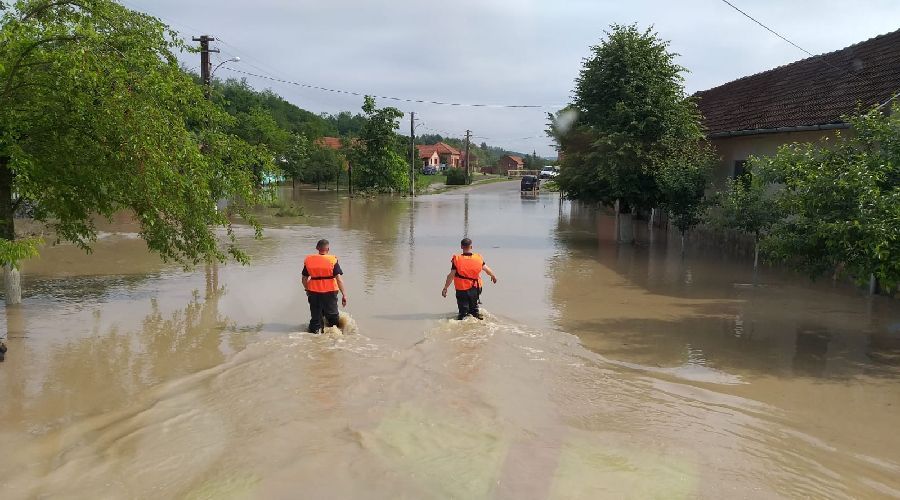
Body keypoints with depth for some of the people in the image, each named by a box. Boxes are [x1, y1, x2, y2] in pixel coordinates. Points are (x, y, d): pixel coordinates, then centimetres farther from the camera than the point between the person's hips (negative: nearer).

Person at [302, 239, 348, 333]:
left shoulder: (308, 260, 0)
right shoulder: (332, 260, -9)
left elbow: (304, 279, 6)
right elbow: (339, 279, -13)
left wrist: (307, 290, 22)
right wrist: (344, 294, -8)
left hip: (314, 293, 2)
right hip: (330, 292, -2)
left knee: (315, 316, 13)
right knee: (332, 315, 14)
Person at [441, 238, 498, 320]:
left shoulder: (457, 259, -13)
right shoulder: (478, 258, -5)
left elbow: (451, 275, -15)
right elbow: (487, 269, 9)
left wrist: (445, 288, -8)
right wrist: (493, 276, 29)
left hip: (461, 290, -2)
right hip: (474, 290, 3)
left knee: (463, 311, 9)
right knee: (474, 309, 21)